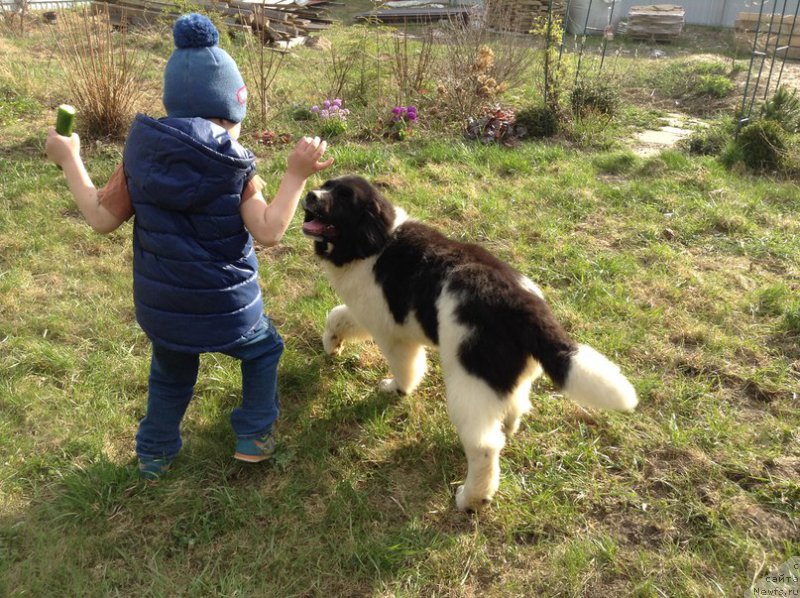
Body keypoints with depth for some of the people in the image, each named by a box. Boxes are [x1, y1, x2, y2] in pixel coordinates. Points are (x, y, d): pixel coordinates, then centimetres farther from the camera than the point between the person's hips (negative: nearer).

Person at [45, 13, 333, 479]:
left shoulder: (141, 153, -6)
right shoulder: (233, 166, -16)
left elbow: (102, 218, 0)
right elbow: (269, 231, -20)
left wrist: (69, 160, 12)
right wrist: (296, 175, -13)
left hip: (160, 309, 4)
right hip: (226, 309, -3)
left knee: (170, 378, 30)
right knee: (263, 350, 27)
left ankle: (155, 456, 43)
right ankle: (254, 437, 30)